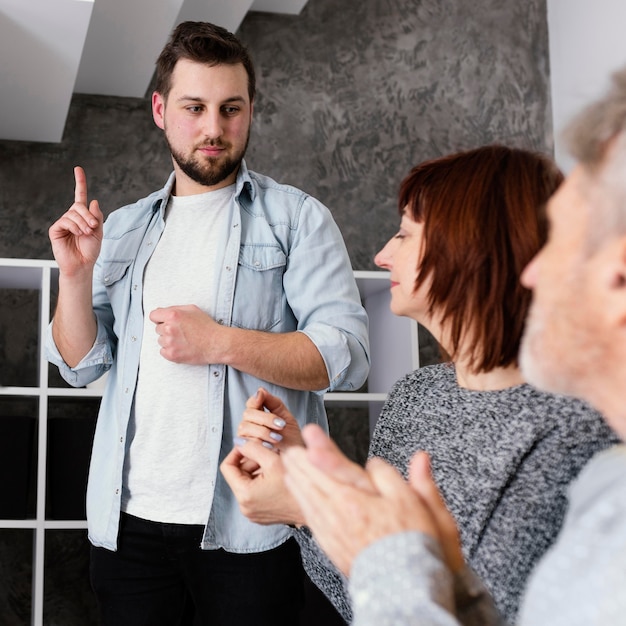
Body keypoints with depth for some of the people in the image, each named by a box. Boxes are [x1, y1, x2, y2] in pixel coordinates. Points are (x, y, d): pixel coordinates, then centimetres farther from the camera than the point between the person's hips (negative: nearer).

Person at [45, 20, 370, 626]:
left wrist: (219, 342, -17)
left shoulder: (296, 218, 1)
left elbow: (346, 355, -9)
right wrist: (75, 275, -6)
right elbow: (81, 365, 10)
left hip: (249, 526, -3)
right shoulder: (124, 229, 13)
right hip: (130, 521, 4)